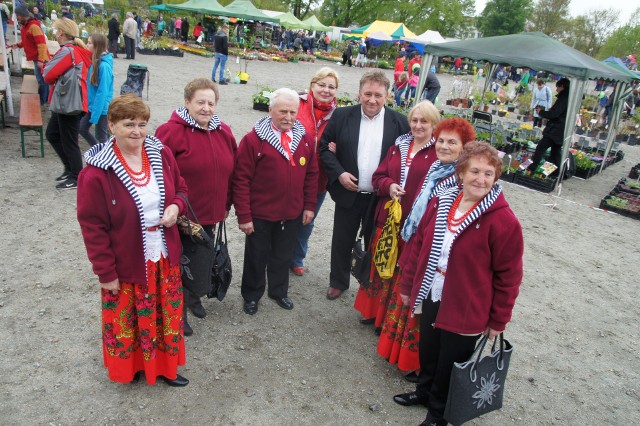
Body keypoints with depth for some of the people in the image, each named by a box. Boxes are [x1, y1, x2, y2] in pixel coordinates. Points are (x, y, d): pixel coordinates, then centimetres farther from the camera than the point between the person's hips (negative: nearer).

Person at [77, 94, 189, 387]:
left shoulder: (161, 154, -4)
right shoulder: (97, 171, -18)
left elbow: (181, 189, 11)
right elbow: (92, 226, -13)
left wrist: (176, 206, -12)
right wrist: (105, 272, -11)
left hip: (165, 258, 5)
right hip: (126, 264, -4)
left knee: (167, 315, 18)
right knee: (127, 319, 16)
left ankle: (164, 366, 40)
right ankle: (129, 368, 43)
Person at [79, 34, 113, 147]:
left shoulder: (104, 66, -22)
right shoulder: (93, 61, 3)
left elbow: (103, 92, -22)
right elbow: (89, 85, 12)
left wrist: (95, 114, -20)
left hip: (101, 108, -9)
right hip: (91, 105, 9)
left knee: (101, 138, 6)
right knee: (82, 128, 21)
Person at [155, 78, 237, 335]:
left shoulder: (224, 132, 4)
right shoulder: (171, 131, -16)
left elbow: (231, 172, 13)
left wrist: (226, 205, 14)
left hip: (211, 215, 6)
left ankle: (193, 296, 47)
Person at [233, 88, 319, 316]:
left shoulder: (306, 139, 0)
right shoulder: (253, 139, -14)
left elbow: (312, 175, 8)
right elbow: (241, 180, -14)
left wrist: (309, 206, 5)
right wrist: (243, 216, -14)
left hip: (292, 214, 4)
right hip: (260, 214, -3)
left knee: (283, 256, 20)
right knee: (257, 257, 14)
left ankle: (279, 291, 42)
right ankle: (251, 295, 36)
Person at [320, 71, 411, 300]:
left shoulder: (399, 122, -5)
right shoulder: (342, 116, -4)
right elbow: (325, 147, 0)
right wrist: (339, 173, -13)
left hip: (382, 197, 0)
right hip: (348, 193, 1)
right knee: (342, 241, 15)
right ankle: (338, 282, 36)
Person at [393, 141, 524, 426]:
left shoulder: (503, 221, -19)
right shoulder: (440, 203, -4)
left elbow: (509, 275, -12)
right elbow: (419, 246, 7)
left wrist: (498, 320, -6)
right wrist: (408, 286, 12)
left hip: (464, 311, -5)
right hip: (430, 298, 5)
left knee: (450, 364, 15)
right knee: (428, 353, 24)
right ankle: (424, 391, 53)